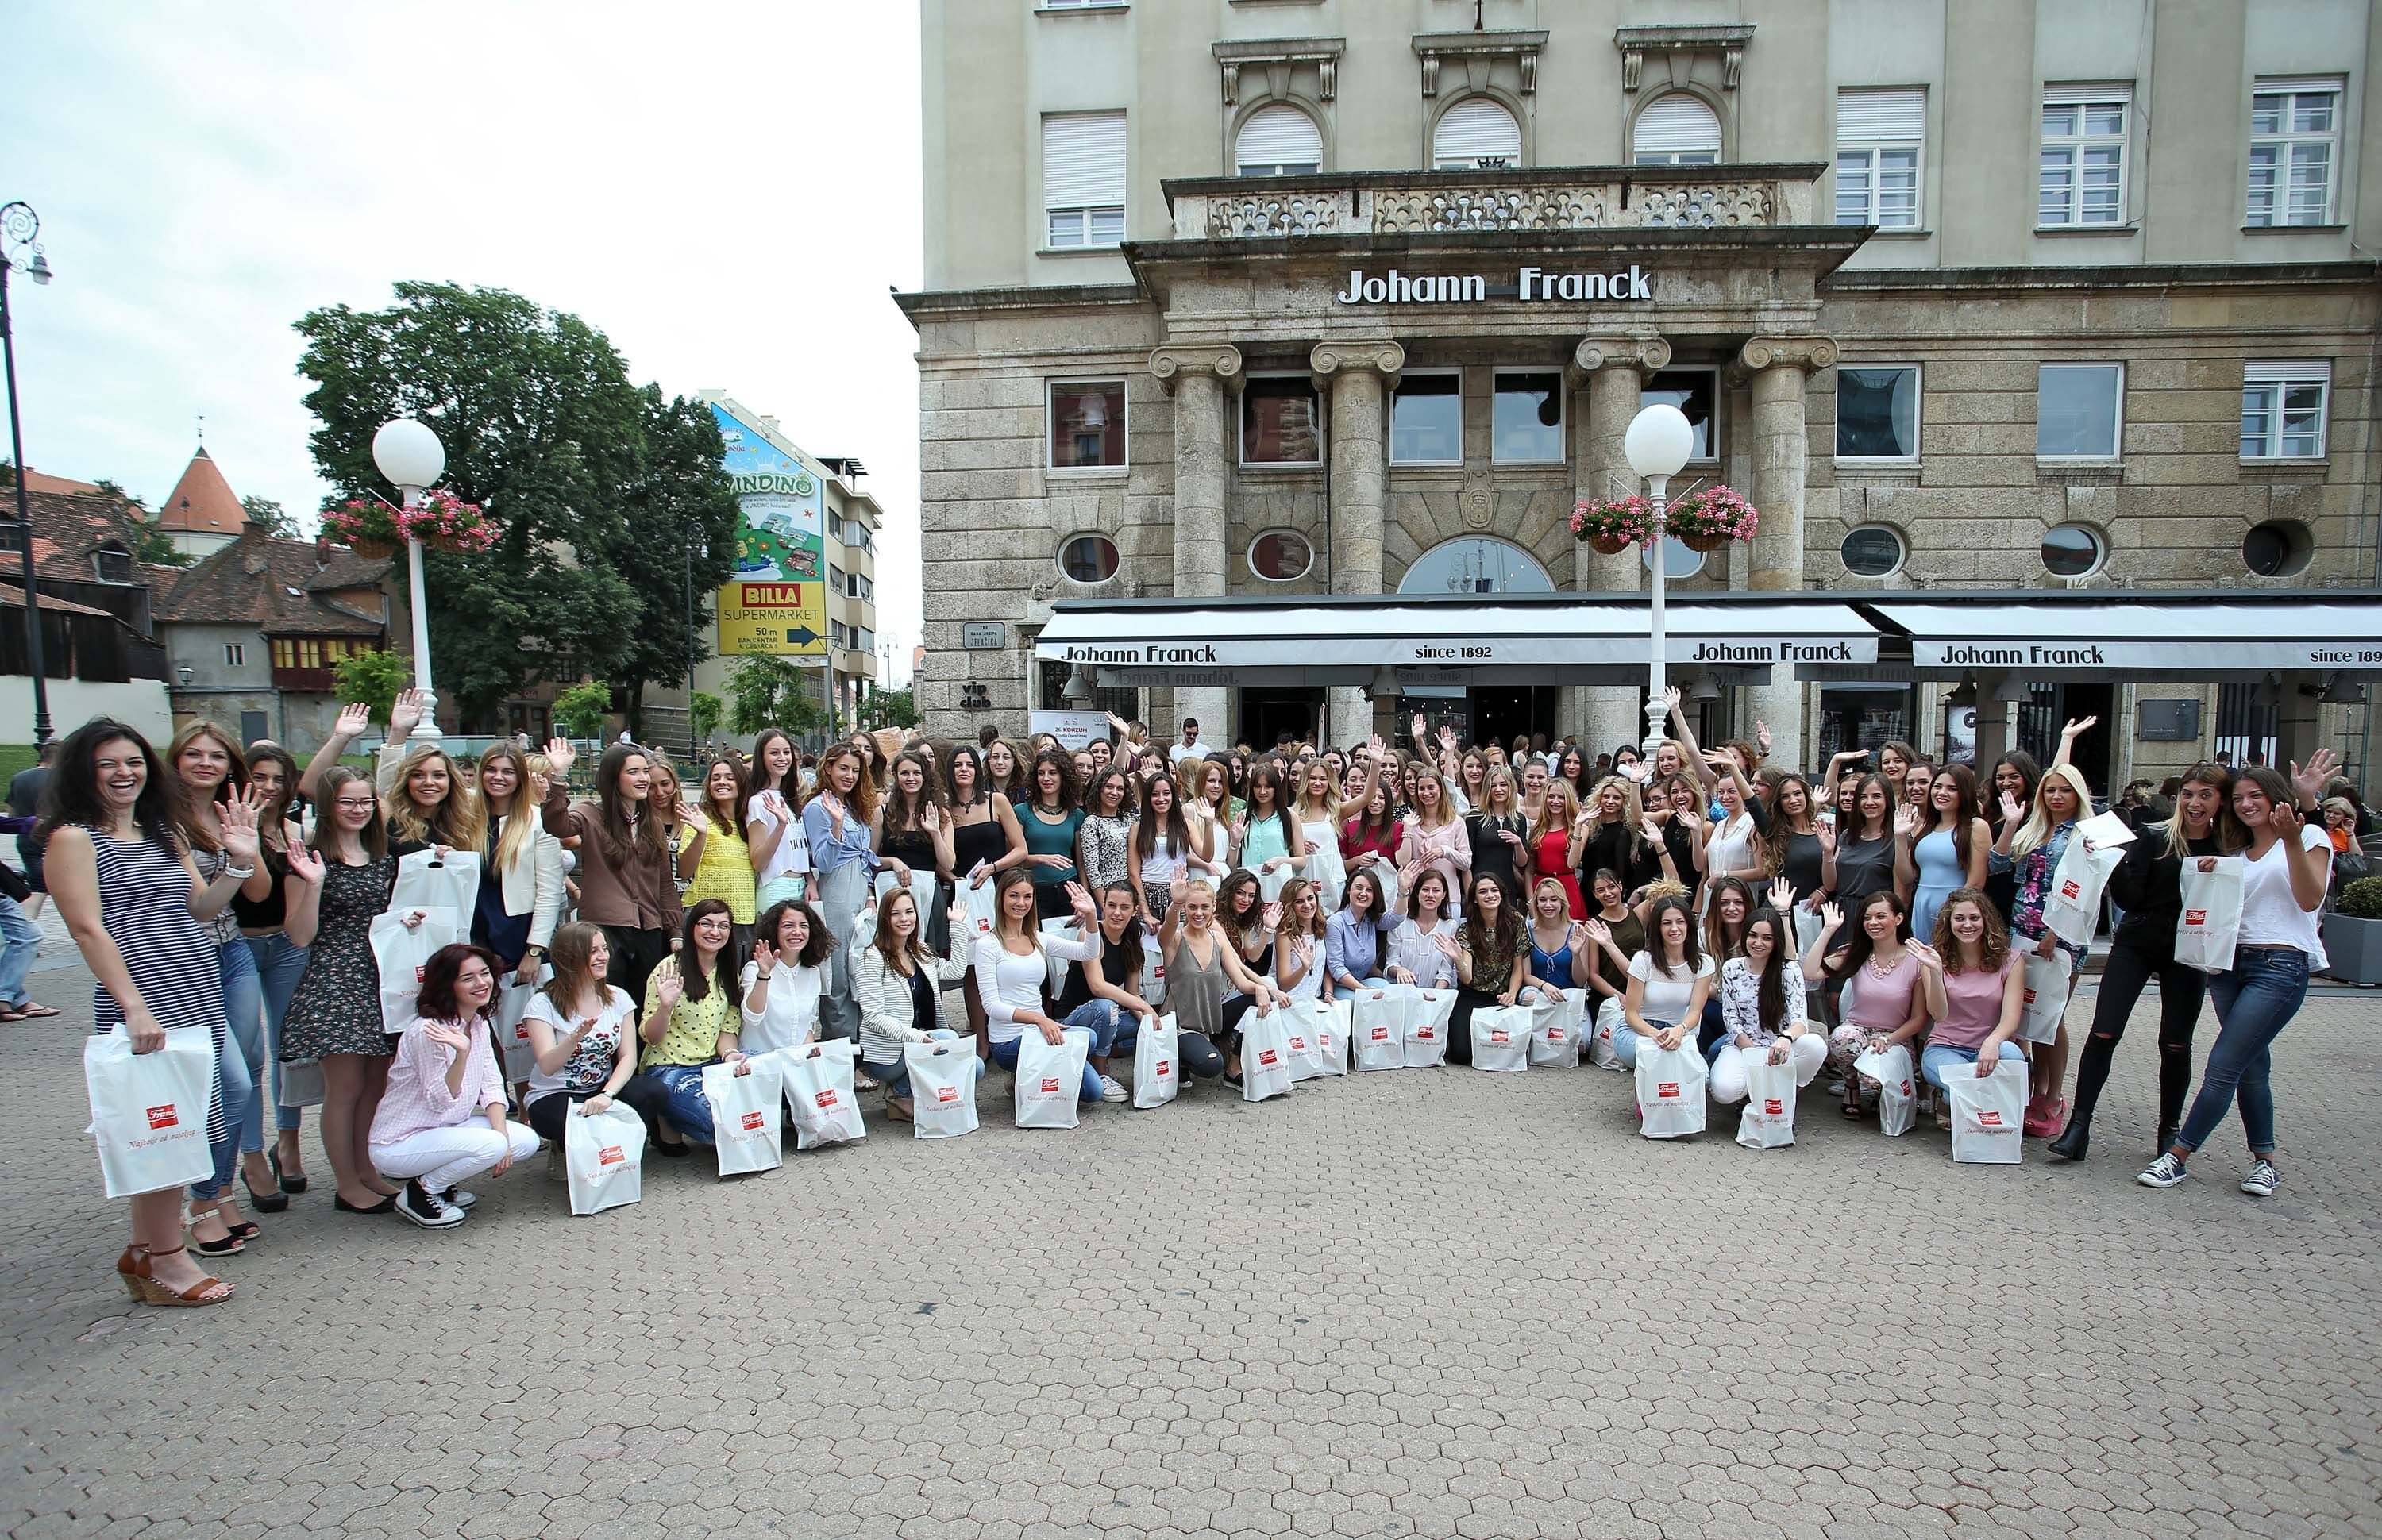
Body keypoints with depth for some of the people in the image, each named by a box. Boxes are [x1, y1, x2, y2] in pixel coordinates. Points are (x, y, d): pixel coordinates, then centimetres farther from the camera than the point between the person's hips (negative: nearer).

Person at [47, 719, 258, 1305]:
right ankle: (166, 1259, 8)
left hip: (199, 995, 7)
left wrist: (239, 861, -3)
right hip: (142, 1001, -7)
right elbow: (88, 929, -12)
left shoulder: (163, 834, 17)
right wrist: (135, 1007, -19)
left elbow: (201, 909, 13)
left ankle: (143, 1249, 23)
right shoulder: (73, 838, -4)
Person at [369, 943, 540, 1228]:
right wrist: (462, 1054, -41)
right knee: (490, 1145, -30)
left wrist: (502, 1134, -10)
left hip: (444, 1129, 8)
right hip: (398, 1145, -8)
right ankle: (419, 1194, -4)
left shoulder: (479, 1023, 3)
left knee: (526, 1141, -7)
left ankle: (442, 1185, 11)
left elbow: (491, 1086, 3)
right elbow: (440, 1101, -24)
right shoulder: (428, 1031, -23)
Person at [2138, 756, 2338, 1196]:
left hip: (2282, 965, -6)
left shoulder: (2310, 837, 3)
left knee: (2222, 1067, -10)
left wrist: (2292, 840, -17)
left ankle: (2176, 1157, -7)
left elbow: (2310, 899, -10)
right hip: (2232, 962, 6)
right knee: (2251, 1067, 10)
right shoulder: (2238, 852, 18)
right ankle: (2265, 1161, 21)